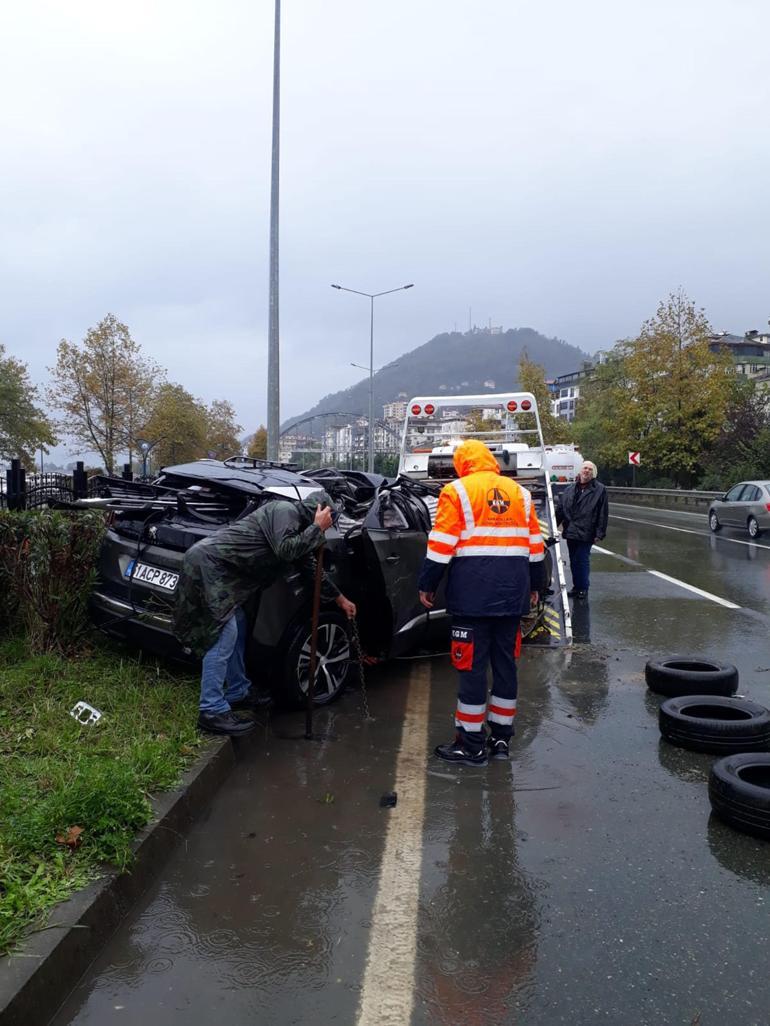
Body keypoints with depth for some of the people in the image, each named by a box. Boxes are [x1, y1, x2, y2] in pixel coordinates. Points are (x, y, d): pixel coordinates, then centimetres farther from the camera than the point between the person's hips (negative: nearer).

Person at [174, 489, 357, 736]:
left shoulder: (298, 528, 20)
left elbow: (310, 568, 30)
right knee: (224, 635, -13)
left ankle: (237, 693, 28)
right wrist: (317, 527, -11)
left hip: (219, 568, 10)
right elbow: (285, 550, -23)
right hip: (208, 561, -10)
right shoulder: (285, 510, -9)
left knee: (238, 627, 17)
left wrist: (340, 598, 35)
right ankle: (212, 711, -11)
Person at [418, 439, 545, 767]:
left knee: (471, 666, 1)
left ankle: (471, 745, 6)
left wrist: (426, 586, 0)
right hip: (512, 592, 5)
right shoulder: (519, 493, 13)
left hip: (473, 592, -5)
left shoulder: (457, 491, -2)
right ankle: (501, 737, 20)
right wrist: (535, 586, 25)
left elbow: (441, 546, -8)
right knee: (505, 663, 13)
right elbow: (535, 545, 16)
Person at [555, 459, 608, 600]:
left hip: (585, 534, -5)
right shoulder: (570, 490, 12)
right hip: (570, 532, 5)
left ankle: (583, 588, 9)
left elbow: (603, 514, -5)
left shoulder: (599, 490, -2)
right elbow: (560, 509, 15)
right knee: (573, 561, 12)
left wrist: (599, 533, -9)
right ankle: (576, 586, 25)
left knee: (582, 560, -4)